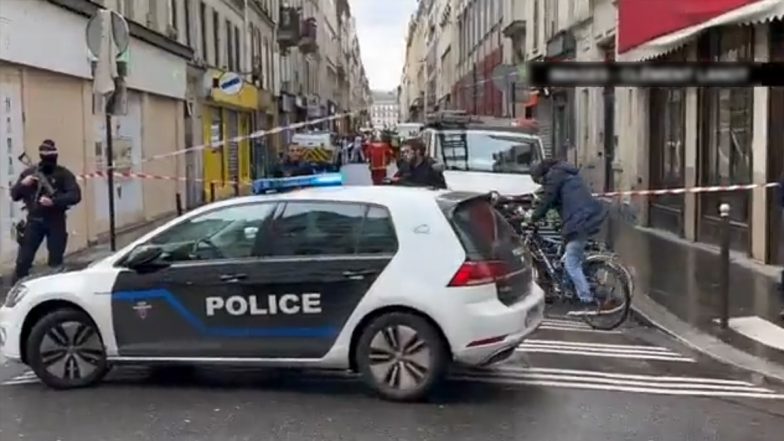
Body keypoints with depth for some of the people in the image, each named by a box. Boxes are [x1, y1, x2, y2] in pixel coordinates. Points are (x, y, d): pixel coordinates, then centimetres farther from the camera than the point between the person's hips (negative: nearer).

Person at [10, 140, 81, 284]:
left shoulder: (64, 174, -1)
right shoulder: (29, 173, 6)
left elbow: (75, 196, -11)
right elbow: (14, 195, 7)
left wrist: (54, 201, -24)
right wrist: (23, 184, -13)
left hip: (56, 222, -1)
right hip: (34, 221, 2)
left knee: (56, 261, 5)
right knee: (23, 260, -1)